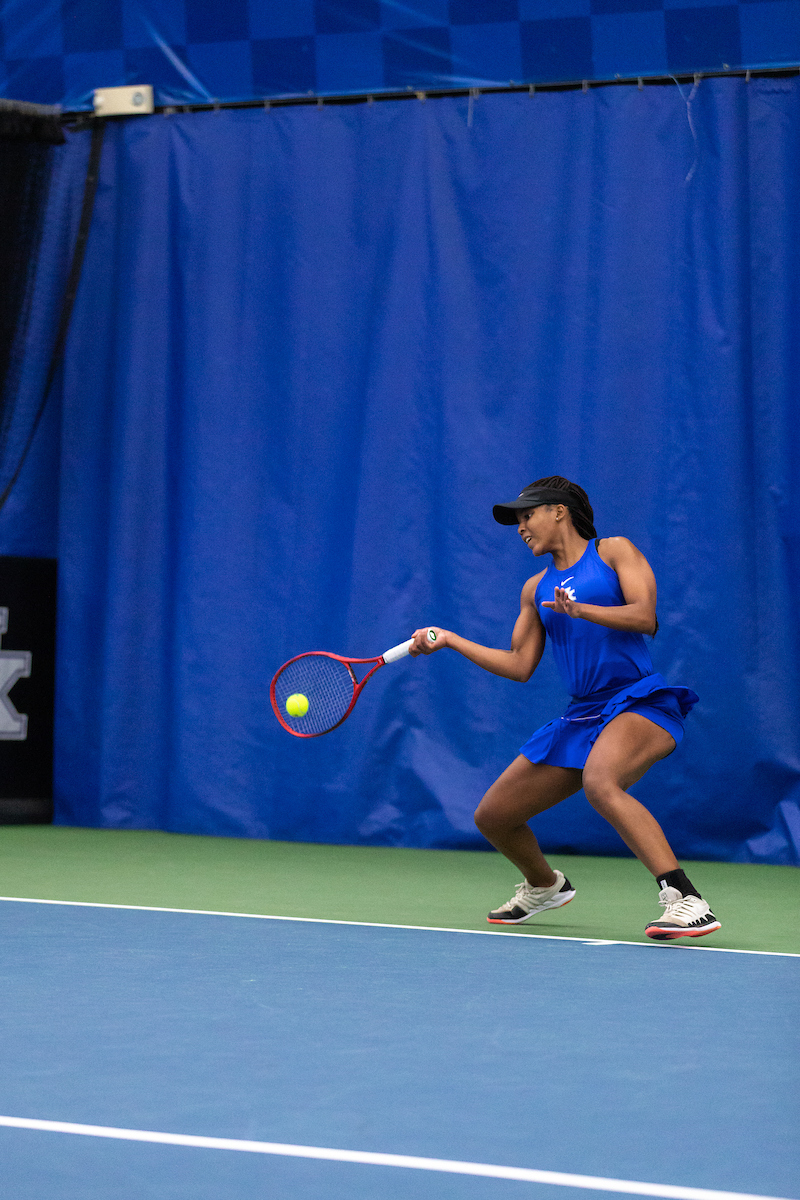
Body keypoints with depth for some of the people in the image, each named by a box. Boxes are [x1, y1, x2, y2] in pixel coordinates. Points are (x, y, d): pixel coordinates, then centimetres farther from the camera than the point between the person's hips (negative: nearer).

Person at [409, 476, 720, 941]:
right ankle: (544, 885, 40)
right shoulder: (537, 589, 20)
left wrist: (580, 609, -24)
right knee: (492, 816, 8)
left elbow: (646, 618, -10)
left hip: (641, 701, -7)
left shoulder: (614, 551, 3)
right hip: (584, 715, 7)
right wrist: (450, 640, 15)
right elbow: (520, 665, 20)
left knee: (600, 782, -39)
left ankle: (686, 901, -44)